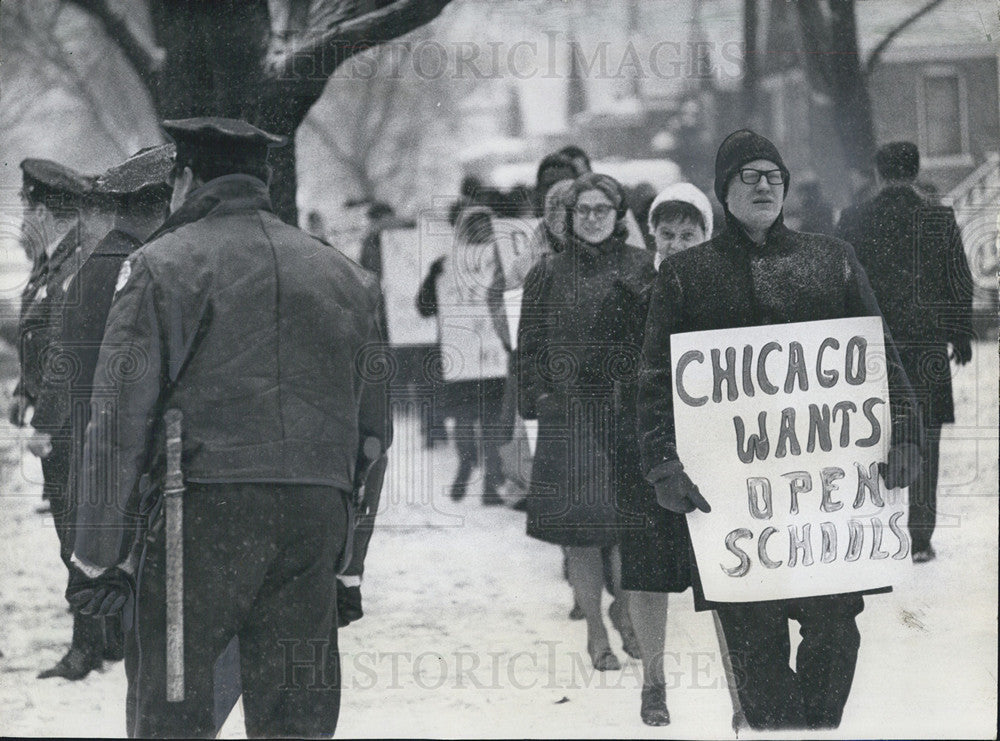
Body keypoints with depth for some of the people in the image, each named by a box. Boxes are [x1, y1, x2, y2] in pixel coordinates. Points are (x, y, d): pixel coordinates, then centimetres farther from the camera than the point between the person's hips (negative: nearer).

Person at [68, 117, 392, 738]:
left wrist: (101, 560, -1)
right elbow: (374, 431, 18)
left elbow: (121, 424, -4)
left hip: (204, 508, -4)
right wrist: (351, 563, 21)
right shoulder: (344, 276, 18)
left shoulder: (160, 266, 2)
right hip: (319, 514, 5)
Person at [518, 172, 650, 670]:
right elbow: (530, 344, 9)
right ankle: (596, 633, 8)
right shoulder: (549, 274, 8)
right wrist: (537, 398, -1)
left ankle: (624, 610, 18)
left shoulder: (640, 267, 9)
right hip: (570, 411, 0)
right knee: (581, 523, -2)